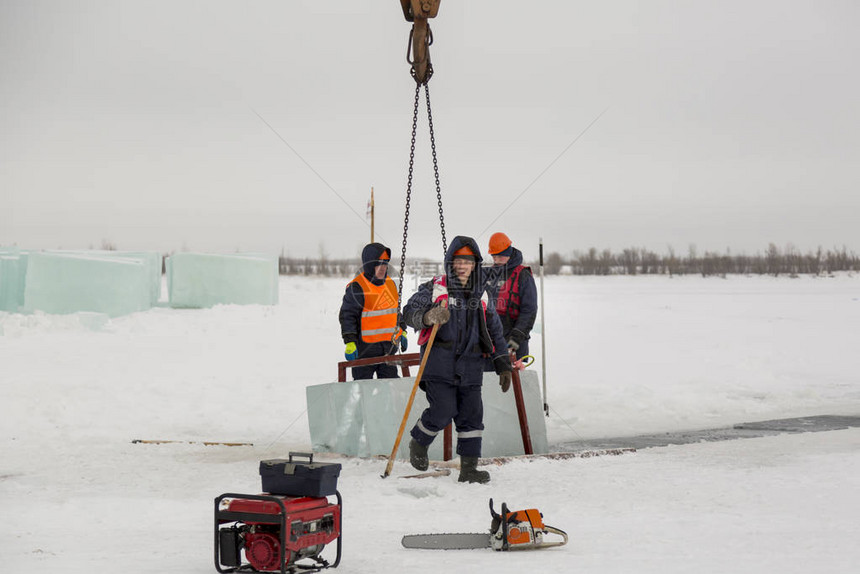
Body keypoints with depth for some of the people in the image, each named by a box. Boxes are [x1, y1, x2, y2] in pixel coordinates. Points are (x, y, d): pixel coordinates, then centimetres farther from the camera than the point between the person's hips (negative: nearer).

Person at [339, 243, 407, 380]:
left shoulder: (390, 284, 11)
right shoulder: (357, 288, -13)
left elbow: (397, 311, 25)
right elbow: (347, 315, -14)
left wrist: (402, 332, 24)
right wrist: (350, 342, -20)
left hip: (389, 347, 7)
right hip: (365, 348, -7)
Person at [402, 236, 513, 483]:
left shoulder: (481, 296, 15)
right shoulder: (435, 288, 1)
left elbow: (495, 333, 21)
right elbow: (409, 312, -7)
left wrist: (503, 365, 17)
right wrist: (428, 317, -29)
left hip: (470, 367, 4)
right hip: (439, 364, -4)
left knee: (472, 415, 0)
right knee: (443, 411, -13)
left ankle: (469, 468, 6)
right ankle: (418, 443, 16)